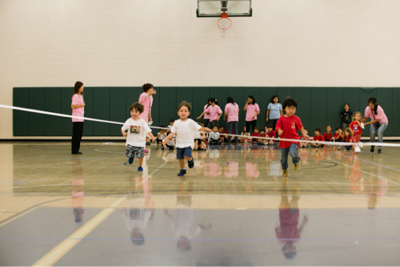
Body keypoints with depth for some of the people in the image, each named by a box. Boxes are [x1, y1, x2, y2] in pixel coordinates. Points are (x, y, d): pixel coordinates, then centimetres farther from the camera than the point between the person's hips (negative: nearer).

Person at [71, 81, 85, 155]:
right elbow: (72, 106, -18)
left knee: (80, 135, 9)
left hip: (81, 118, 9)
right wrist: (81, 105, -14)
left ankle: (77, 149, 15)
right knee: (76, 135, -6)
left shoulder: (80, 96, 16)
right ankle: (74, 150, -1)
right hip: (76, 119, -9)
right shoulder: (75, 96, -11)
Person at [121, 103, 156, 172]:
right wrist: (123, 133, -21)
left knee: (140, 155, -4)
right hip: (130, 141, 1)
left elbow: (148, 130, -12)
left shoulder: (142, 121, -6)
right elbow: (123, 128, 1)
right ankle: (132, 156, 32)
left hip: (140, 142, -1)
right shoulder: (129, 121, -1)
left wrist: (152, 137, -26)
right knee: (129, 153, -6)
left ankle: (140, 166, 19)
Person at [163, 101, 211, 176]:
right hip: (179, 144, 4)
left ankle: (190, 159, 14)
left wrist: (205, 129, -32)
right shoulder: (176, 123, 3)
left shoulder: (190, 122, -7)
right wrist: (166, 138, -13)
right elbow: (172, 133, 1)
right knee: (180, 158, 7)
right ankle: (183, 170, 31)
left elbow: (199, 128, -12)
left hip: (188, 143, -4)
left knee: (186, 156, -22)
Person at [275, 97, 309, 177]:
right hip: (284, 140, 2)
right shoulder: (281, 118, -1)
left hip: (293, 140, -2)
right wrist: (279, 131, -25)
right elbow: (278, 126, -3)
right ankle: (284, 169, 38)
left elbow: (301, 128, 8)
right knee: (283, 158, 13)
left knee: (293, 153, -28)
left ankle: (296, 162, 6)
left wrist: (304, 134, -5)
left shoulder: (296, 119, -1)